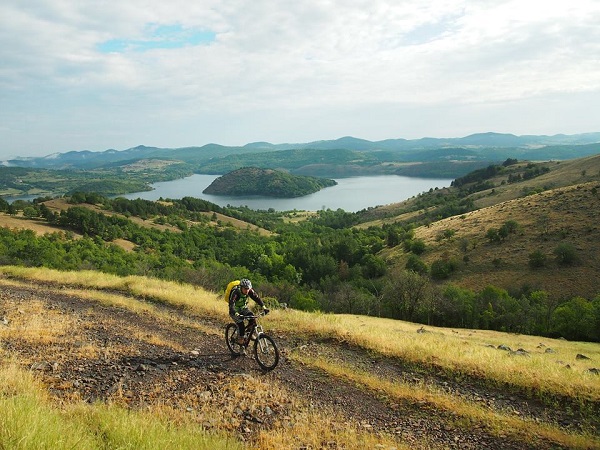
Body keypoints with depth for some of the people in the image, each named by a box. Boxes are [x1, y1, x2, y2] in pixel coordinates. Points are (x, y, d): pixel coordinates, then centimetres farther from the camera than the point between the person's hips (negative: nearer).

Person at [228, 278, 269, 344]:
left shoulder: (250, 291, -21)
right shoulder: (235, 293, -35)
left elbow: (257, 298, -17)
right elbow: (231, 305, -42)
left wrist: (263, 307, -32)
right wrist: (237, 315, -58)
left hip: (243, 308, 5)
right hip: (235, 310, -5)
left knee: (252, 318, -18)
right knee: (241, 324, -21)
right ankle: (240, 340, -1)